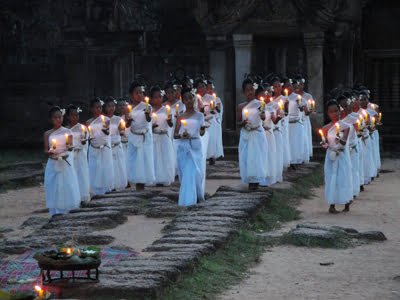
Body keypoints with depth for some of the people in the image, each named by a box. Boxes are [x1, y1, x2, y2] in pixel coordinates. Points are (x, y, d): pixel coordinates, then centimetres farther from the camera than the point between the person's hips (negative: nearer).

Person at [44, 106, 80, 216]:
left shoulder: (67, 131, 2)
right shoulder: (47, 134, 4)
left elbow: (70, 145, -5)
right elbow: (46, 150, 1)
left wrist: (69, 147, -29)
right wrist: (50, 152, -22)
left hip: (66, 162, -1)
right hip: (53, 163, 1)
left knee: (67, 185, -3)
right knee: (53, 187, -1)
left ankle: (67, 209, 6)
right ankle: (56, 211, 4)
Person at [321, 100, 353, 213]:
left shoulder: (345, 126, -4)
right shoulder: (326, 128, 1)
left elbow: (344, 142, -15)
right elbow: (326, 143, 1)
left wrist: (340, 140, -36)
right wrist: (325, 145, -21)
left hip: (342, 156, -1)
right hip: (331, 156, 1)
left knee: (344, 178, 0)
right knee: (331, 178, 1)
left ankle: (347, 203, 13)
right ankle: (332, 205, 6)